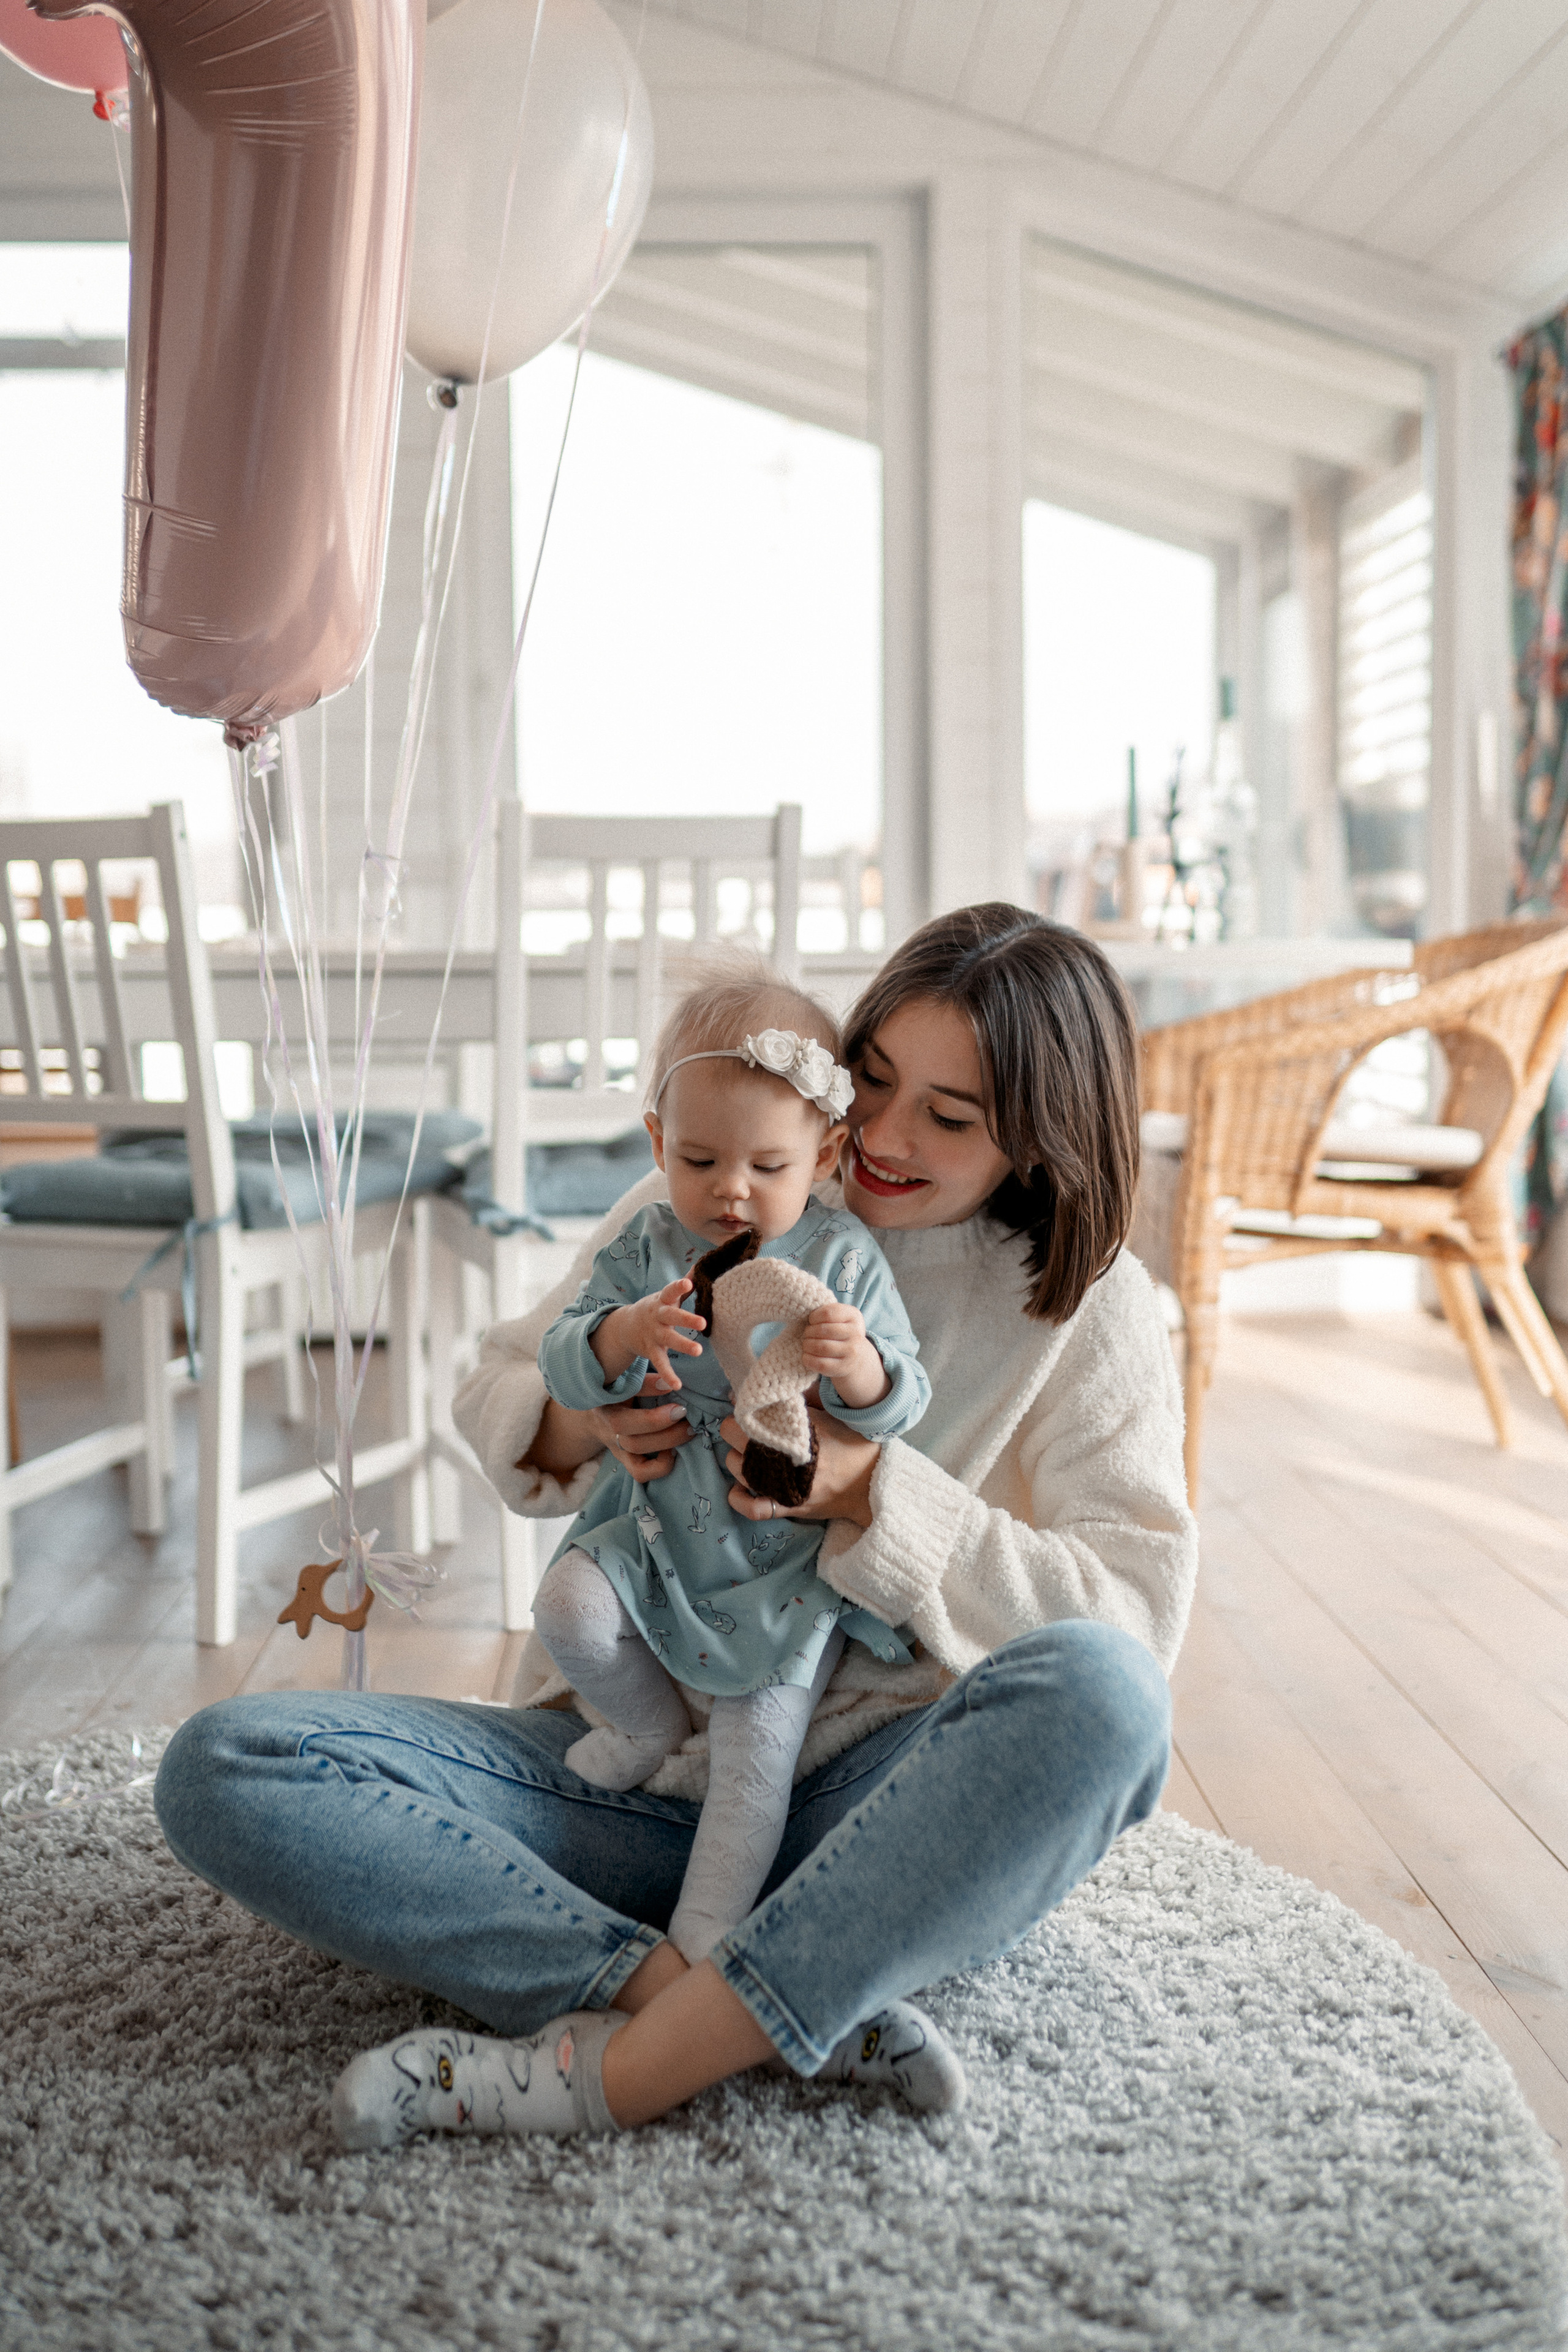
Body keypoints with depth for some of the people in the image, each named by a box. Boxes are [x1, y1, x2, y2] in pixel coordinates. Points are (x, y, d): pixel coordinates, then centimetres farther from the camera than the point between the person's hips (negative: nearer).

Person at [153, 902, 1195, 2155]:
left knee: (1097, 1695, -36)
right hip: (633, 1770, 2)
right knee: (224, 1768, -18)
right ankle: (698, 1998, -29)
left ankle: (617, 2067, -32)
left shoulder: (1092, 1311, 1)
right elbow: (497, 1391, 14)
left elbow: (1138, 1607, -9)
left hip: (882, 1807, -2)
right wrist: (578, 1423, -11)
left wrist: (867, 1488, -19)